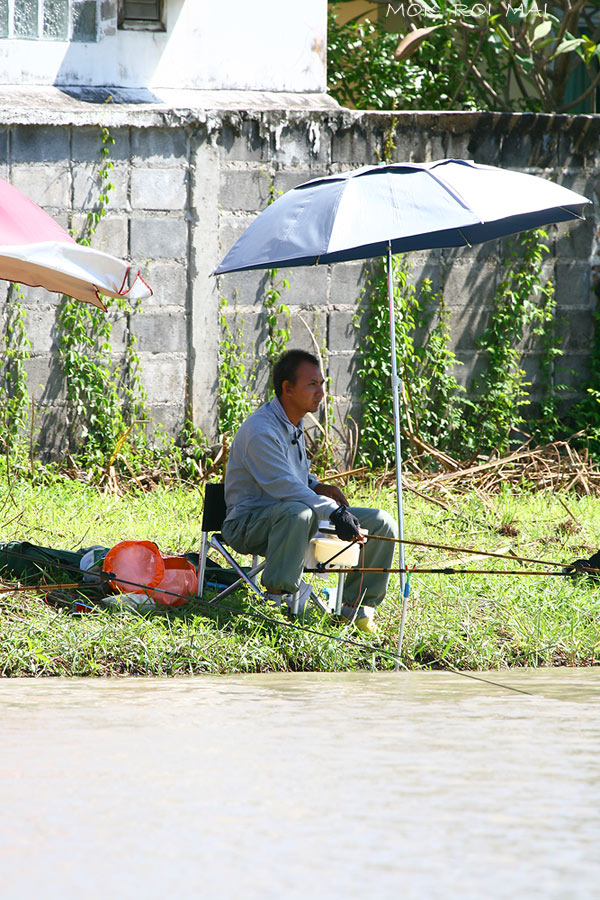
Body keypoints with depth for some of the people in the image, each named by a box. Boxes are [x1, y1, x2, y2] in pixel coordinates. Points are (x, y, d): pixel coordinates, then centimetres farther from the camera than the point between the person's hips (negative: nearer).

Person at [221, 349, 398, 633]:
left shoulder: (295, 423, 12)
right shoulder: (260, 431, -20)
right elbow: (285, 487, -29)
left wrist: (318, 487, 4)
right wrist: (334, 511, -36)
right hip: (249, 522, -9)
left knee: (382, 523, -2)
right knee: (297, 512, -44)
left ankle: (357, 606, 9)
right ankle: (277, 599, -32)